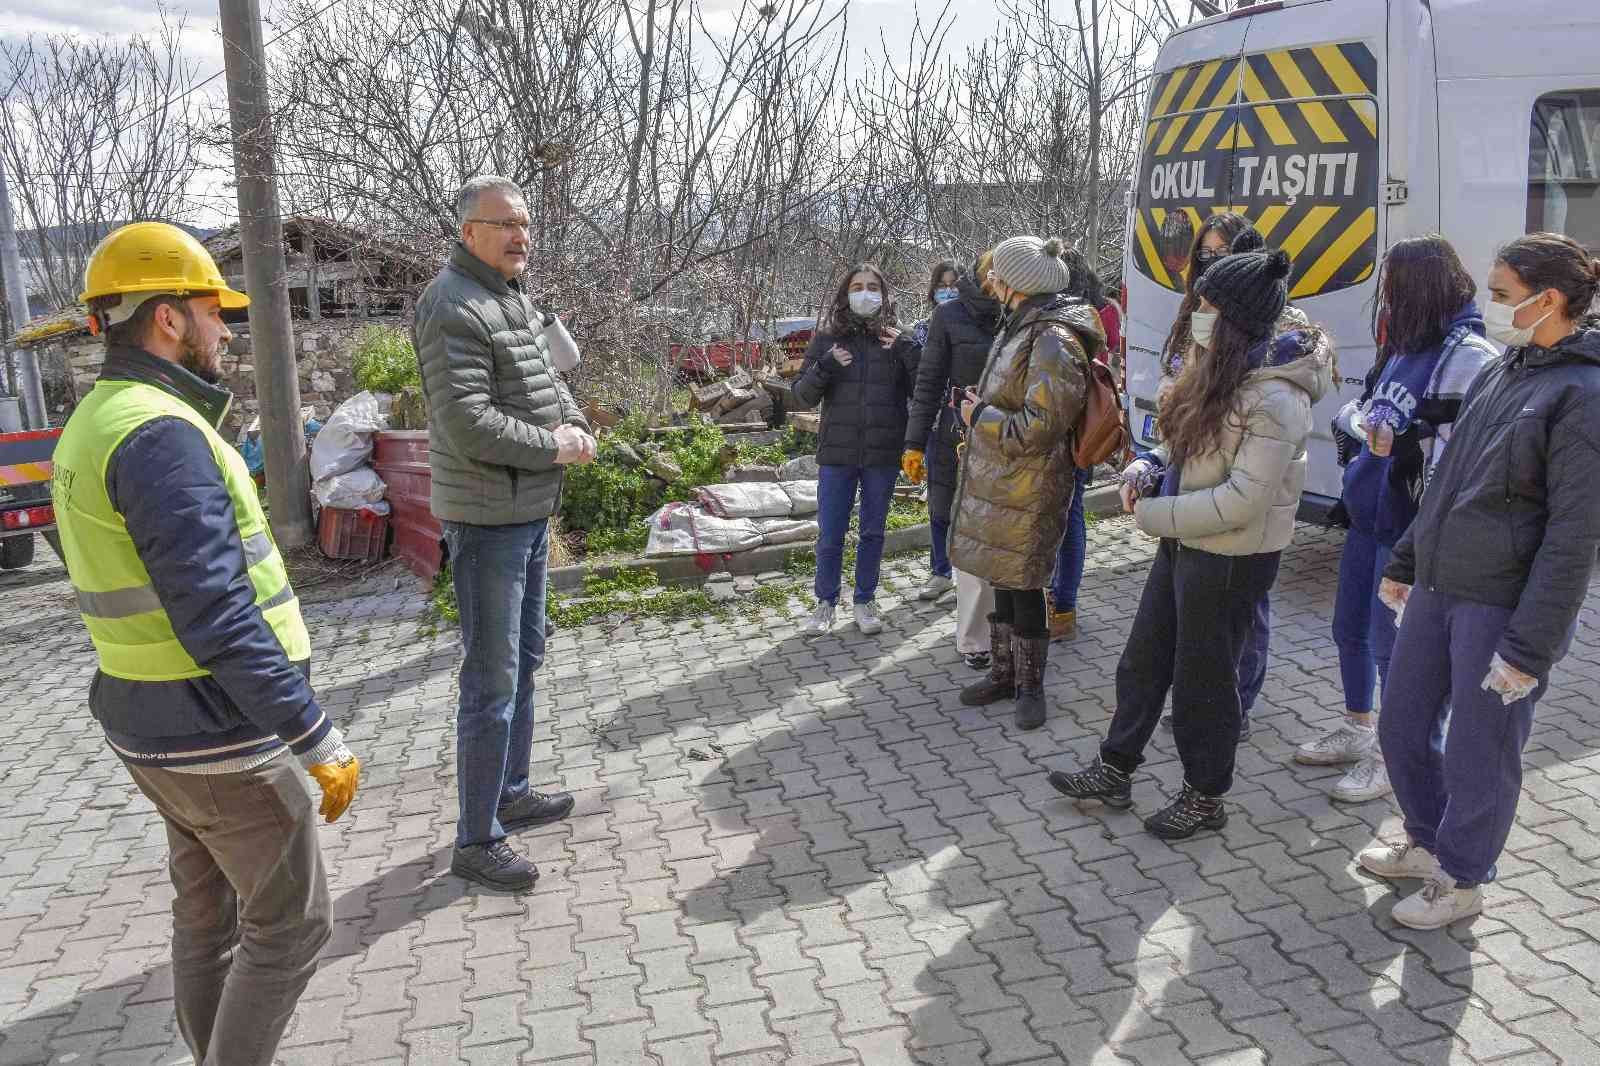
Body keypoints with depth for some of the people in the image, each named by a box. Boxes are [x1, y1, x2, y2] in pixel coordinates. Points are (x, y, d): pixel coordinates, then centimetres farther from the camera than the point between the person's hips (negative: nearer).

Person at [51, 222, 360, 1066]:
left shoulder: (94, 426, 9)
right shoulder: (160, 435, -23)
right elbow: (218, 617, -28)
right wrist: (319, 742, -23)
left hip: (154, 724, 10)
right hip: (217, 734, -10)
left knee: (210, 912, 21)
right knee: (291, 920, 6)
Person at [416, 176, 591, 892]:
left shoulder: (514, 298, 13)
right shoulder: (454, 307, -19)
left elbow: (548, 378, 18)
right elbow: (468, 425, -26)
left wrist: (575, 425, -3)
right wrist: (554, 446, -16)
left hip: (531, 513, 10)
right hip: (487, 520, -10)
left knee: (523, 661, 21)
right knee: (492, 682, -4)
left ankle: (511, 793, 37)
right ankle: (476, 842, 8)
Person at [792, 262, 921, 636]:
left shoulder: (898, 341, 1)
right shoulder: (827, 340, 2)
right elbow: (803, 396, 2)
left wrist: (910, 353, -16)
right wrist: (825, 367, -15)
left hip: (883, 455, 0)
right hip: (837, 454, 0)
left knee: (873, 532, 11)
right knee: (830, 535, 5)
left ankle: (865, 602, 25)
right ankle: (826, 602, 22)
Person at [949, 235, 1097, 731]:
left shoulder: (1054, 343, -20)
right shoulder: (1021, 328, 11)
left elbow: (1037, 428, -25)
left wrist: (979, 416, -13)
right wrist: (982, 405, 9)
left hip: (1027, 492, -9)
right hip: (998, 484, 9)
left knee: (1022, 587, 2)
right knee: (1003, 580, 18)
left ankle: (1030, 686, 18)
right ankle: (1003, 672, 31)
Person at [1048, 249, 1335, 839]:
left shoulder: (1274, 399, -23)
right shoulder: (1220, 375, 5)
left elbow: (1243, 501, -27)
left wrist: (1154, 515, -20)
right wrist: (1147, 466, -2)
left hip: (1230, 558, -9)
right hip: (1183, 543, 9)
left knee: (1202, 679, 7)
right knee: (1143, 660, 18)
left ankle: (1205, 796, 28)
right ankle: (1114, 771, 34)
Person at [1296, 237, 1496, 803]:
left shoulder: (1468, 356, -18)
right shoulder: (1404, 348, 8)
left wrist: (1414, 444, -34)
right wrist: (1352, 422, 1)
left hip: (1407, 529, -9)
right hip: (1367, 517, 9)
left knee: (1390, 645, 3)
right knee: (1349, 629, 20)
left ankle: (1395, 758, 21)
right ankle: (1358, 730, 39)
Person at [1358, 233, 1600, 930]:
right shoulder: (1500, 374, 9)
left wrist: (1530, 645, -19)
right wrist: (1405, 562, 21)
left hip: (1503, 609, -8)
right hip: (1436, 589, 8)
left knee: (1479, 754, 7)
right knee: (1402, 725, 18)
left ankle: (1461, 880, 28)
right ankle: (1427, 842, 40)